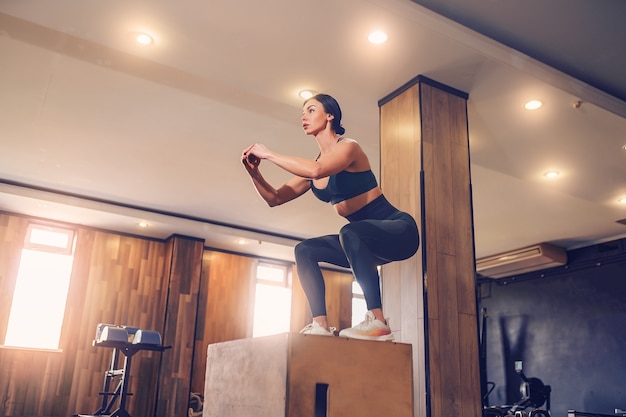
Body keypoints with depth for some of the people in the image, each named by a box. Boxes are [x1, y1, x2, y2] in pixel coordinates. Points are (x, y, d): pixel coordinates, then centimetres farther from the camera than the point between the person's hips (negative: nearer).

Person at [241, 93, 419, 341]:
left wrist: (268, 154, -25)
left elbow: (316, 170, -35)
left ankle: (377, 322, -32)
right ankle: (321, 324, -6)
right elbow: (275, 198, 10)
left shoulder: (348, 146, -14)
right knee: (304, 250, 2)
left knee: (350, 232, -36)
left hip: (399, 230, -8)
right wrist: (254, 172, -7)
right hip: (362, 241, 8)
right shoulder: (313, 166, 9)